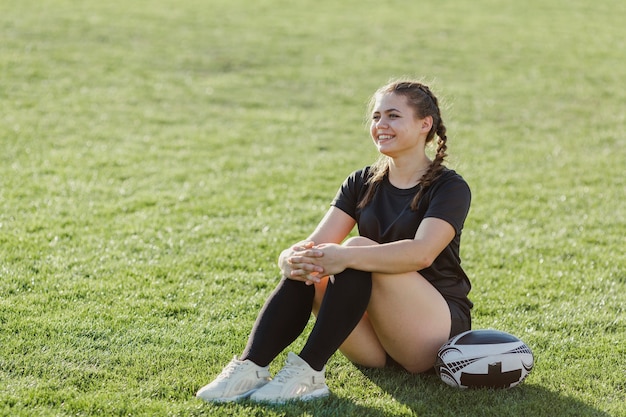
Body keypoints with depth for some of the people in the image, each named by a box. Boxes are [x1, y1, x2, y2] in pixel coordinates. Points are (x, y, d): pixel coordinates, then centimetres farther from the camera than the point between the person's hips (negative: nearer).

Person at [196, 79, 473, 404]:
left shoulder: (450, 188, -8)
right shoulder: (362, 183, 10)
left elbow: (422, 253, -28)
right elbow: (318, 242, -4)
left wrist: (346, 257, -40)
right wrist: (292, 258, -29)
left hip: (439, 330, -5)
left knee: (358, 249, -29)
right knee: (305, 265, -20)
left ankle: (308, 372, -32)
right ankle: (250, 367, -32)